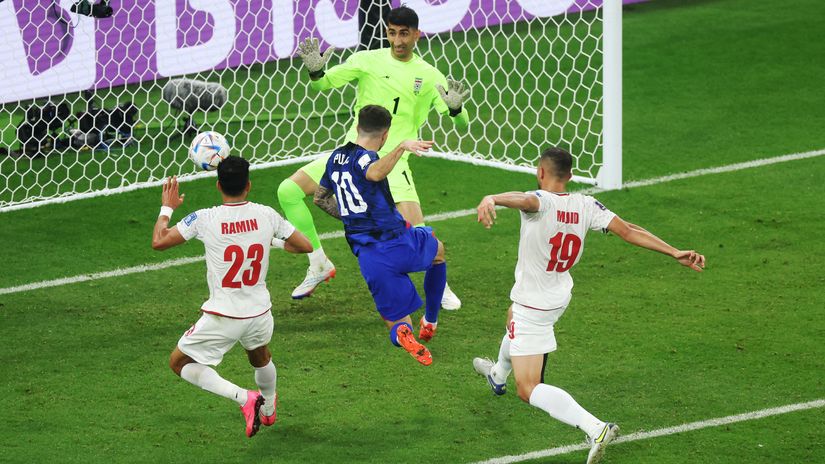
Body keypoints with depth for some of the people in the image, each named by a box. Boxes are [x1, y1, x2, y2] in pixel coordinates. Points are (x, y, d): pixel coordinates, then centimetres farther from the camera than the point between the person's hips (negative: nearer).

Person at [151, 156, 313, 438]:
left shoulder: (204, 219, -16)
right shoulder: (266, 215, -8)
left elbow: (158, 242, -9)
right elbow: (305, 247, 2)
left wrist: (167, 208, 9)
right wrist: (285, 246, 25)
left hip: (222, 318, -4)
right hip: (259, 313, 4)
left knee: (179, 363, 13)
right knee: (260, 357, 36)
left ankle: (244, 398, -3)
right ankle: (267, 409, 59)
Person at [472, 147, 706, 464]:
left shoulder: (542, 201, -27)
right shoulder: (585, 206, -9)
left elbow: (523, 200, -52)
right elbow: (627, 231, -15)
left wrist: (491, 199, -74)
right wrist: (675, 253, -13)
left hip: (533, 303, -8)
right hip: (560, 297, 8)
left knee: (529, 390, -8)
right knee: (514, 317, 41)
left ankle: (596, 429, -26)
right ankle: (498, 374, 71)